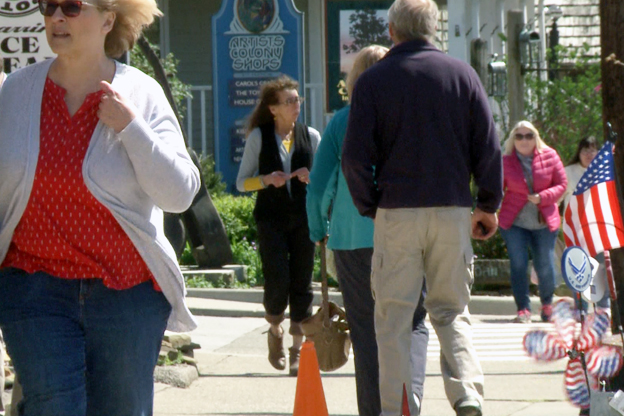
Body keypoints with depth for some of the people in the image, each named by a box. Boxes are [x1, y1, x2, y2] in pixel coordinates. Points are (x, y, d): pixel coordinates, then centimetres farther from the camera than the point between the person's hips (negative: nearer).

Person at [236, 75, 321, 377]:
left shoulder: (311, 136, 9)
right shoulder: (259, 137, 2)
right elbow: (242, 182, 4)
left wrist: (312, 178, -7)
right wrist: (267, 180, -14)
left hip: (303, 218, 2)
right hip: (271, 218, -2)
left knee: (302, 284, 0)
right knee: (277, 281, -11)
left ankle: (298, 348, 8)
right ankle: (275, 330, 18)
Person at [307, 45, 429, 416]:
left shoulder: (342, 122, 2)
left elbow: (318, 187, 2)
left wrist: (319, 231, 16)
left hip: (353, 238, 0)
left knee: (366, 330, 8)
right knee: (412, 324, 5)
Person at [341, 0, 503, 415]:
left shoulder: (373, 80, -1)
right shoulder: (462, 74, 4)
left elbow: (355, 157, -5)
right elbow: (489, 147, 3)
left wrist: (370, 206, 7)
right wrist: (489, 205, 12)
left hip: (397, 210, -2)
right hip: (453, 210, 2)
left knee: (394, 317, 4)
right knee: (452, 310, 10)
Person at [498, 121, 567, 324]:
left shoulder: (549, 156, -1)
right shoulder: (506, 162, -1)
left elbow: (561, 184, 2)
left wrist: (542, 197, -14)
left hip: (544, 222, 0)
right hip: (514, 222, 0)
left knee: (545, 267, 3)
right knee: (518, 265, -8)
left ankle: (547, 305, 28)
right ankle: (523, 309, -1)